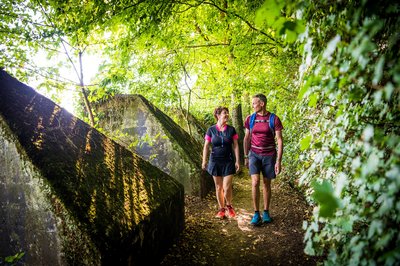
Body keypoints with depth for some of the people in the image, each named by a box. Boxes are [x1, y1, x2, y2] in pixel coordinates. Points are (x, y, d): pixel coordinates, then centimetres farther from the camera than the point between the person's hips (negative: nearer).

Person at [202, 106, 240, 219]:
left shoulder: (231, 129, 0)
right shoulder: (211, 130, -2)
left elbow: (236, 146, 2)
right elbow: (206, 146, 1)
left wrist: (237, 161, -2)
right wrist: (204, 161, -4)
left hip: (228, 161, 0)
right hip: (215, 161, 0)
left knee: (227, 187, -4)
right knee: (218, 187, 8)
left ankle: (229, 206, 23)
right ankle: (221, 209, 24)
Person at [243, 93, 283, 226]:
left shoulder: (274, 119, -8)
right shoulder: (250, 119, 0)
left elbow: (280, 140, -8)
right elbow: (246, 139, 9)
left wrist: (279, 161, -13)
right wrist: (246, 157, 10)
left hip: (269, 155, -1)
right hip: (254, 154, 1)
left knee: (266, 184, 7)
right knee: (255, 183, -12)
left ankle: (266, 212, 22)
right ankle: (256, 214, -2)